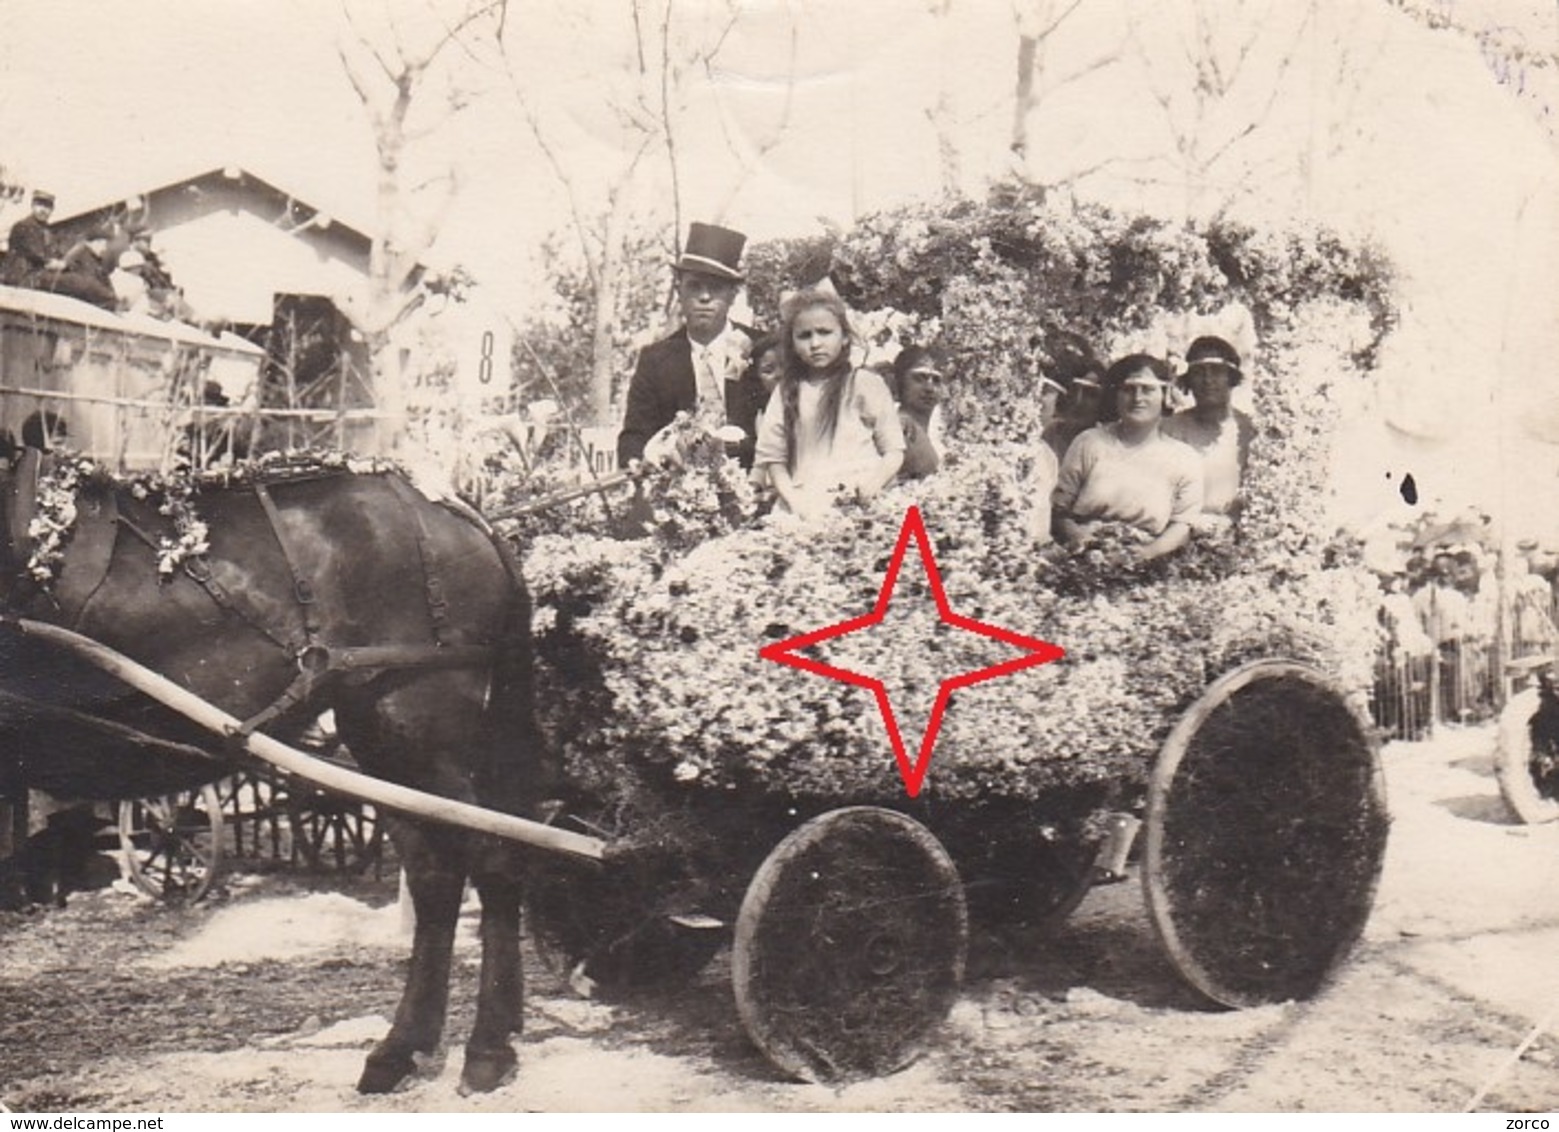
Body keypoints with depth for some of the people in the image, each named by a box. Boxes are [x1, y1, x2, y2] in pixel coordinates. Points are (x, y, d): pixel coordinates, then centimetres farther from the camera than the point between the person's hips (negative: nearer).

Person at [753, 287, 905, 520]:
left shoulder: (867, 384, 7)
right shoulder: (788, 391, 16)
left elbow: (894, 451, 7)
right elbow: (773, 457, 14)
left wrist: (875, 481, -12)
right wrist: (792, 499, -3)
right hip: (803, 511, 2)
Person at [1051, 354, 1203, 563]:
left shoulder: (1185, 460, 10)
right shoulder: (1089, 443, 11)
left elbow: (1183, 524, 5)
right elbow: (1058, 508, 10)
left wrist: (1150, 551, -14)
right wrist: (1076, 538, -11)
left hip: (1144, 567, 0)